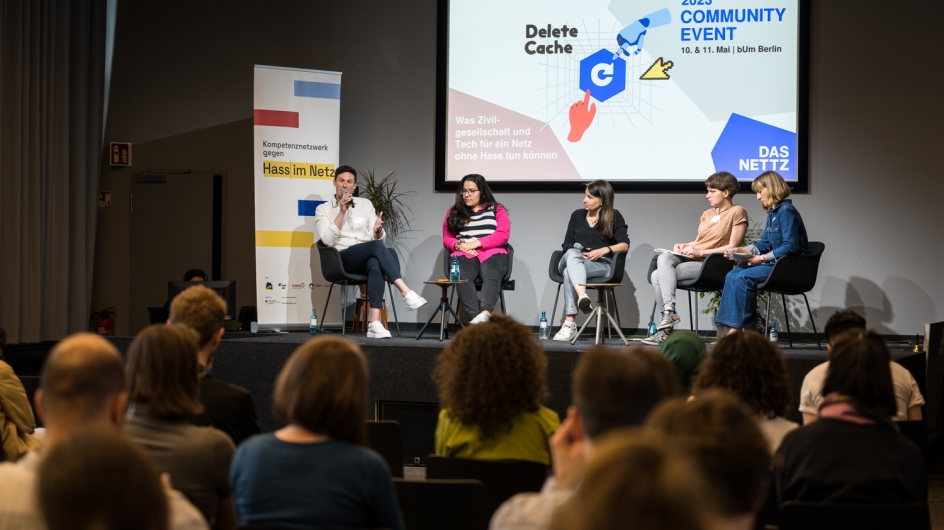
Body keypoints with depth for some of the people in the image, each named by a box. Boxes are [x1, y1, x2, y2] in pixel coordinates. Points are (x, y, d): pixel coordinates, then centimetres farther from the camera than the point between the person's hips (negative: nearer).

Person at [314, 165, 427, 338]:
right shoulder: (323, 209, 9)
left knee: (375, 265, -38)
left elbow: (379, 238, 11)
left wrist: (378, 230, -14)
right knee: (376, 246, -34)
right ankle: (407, 293, -44)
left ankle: (374, 323, -49)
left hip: (367, 258, 3)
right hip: (342, 259, -2)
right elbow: (328, 240, -7)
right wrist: (342, 212, -12)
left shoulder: (365, 204, 17)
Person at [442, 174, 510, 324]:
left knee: (491, 276, -38)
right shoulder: (453, 212, 24)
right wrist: (459, 245, -7)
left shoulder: (496, 209, 18)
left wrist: (476, 243, -9)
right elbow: (447, 239, 17)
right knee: (462, 277, -37)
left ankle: (485, 313, -63)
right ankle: (475, 317, -56)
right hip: (464, 255, 1)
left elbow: (503, 235, 3)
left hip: (492, 254, -1)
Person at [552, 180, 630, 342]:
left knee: (569, 272, -37)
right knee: (572, 254, -38)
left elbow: (625, 245, 0)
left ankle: (570, 324, -52)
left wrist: (605, 250, -17)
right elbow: (566, 245, 13)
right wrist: (579, 253, -8)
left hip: (601, 265, -3)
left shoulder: (614, 217, 9)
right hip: (573, 260, 3)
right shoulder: (577, 215, 17)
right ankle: (582, 296, -62)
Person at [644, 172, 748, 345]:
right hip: (689, 259, 7)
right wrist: (684, 246, 1)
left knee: (658, 276, -25)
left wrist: (701, 252, -14)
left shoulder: (737, 212, -2)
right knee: (664, 257, -26)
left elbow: (732, 247, -9)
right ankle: (669, 310, -30)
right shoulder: (707, 214, 22)